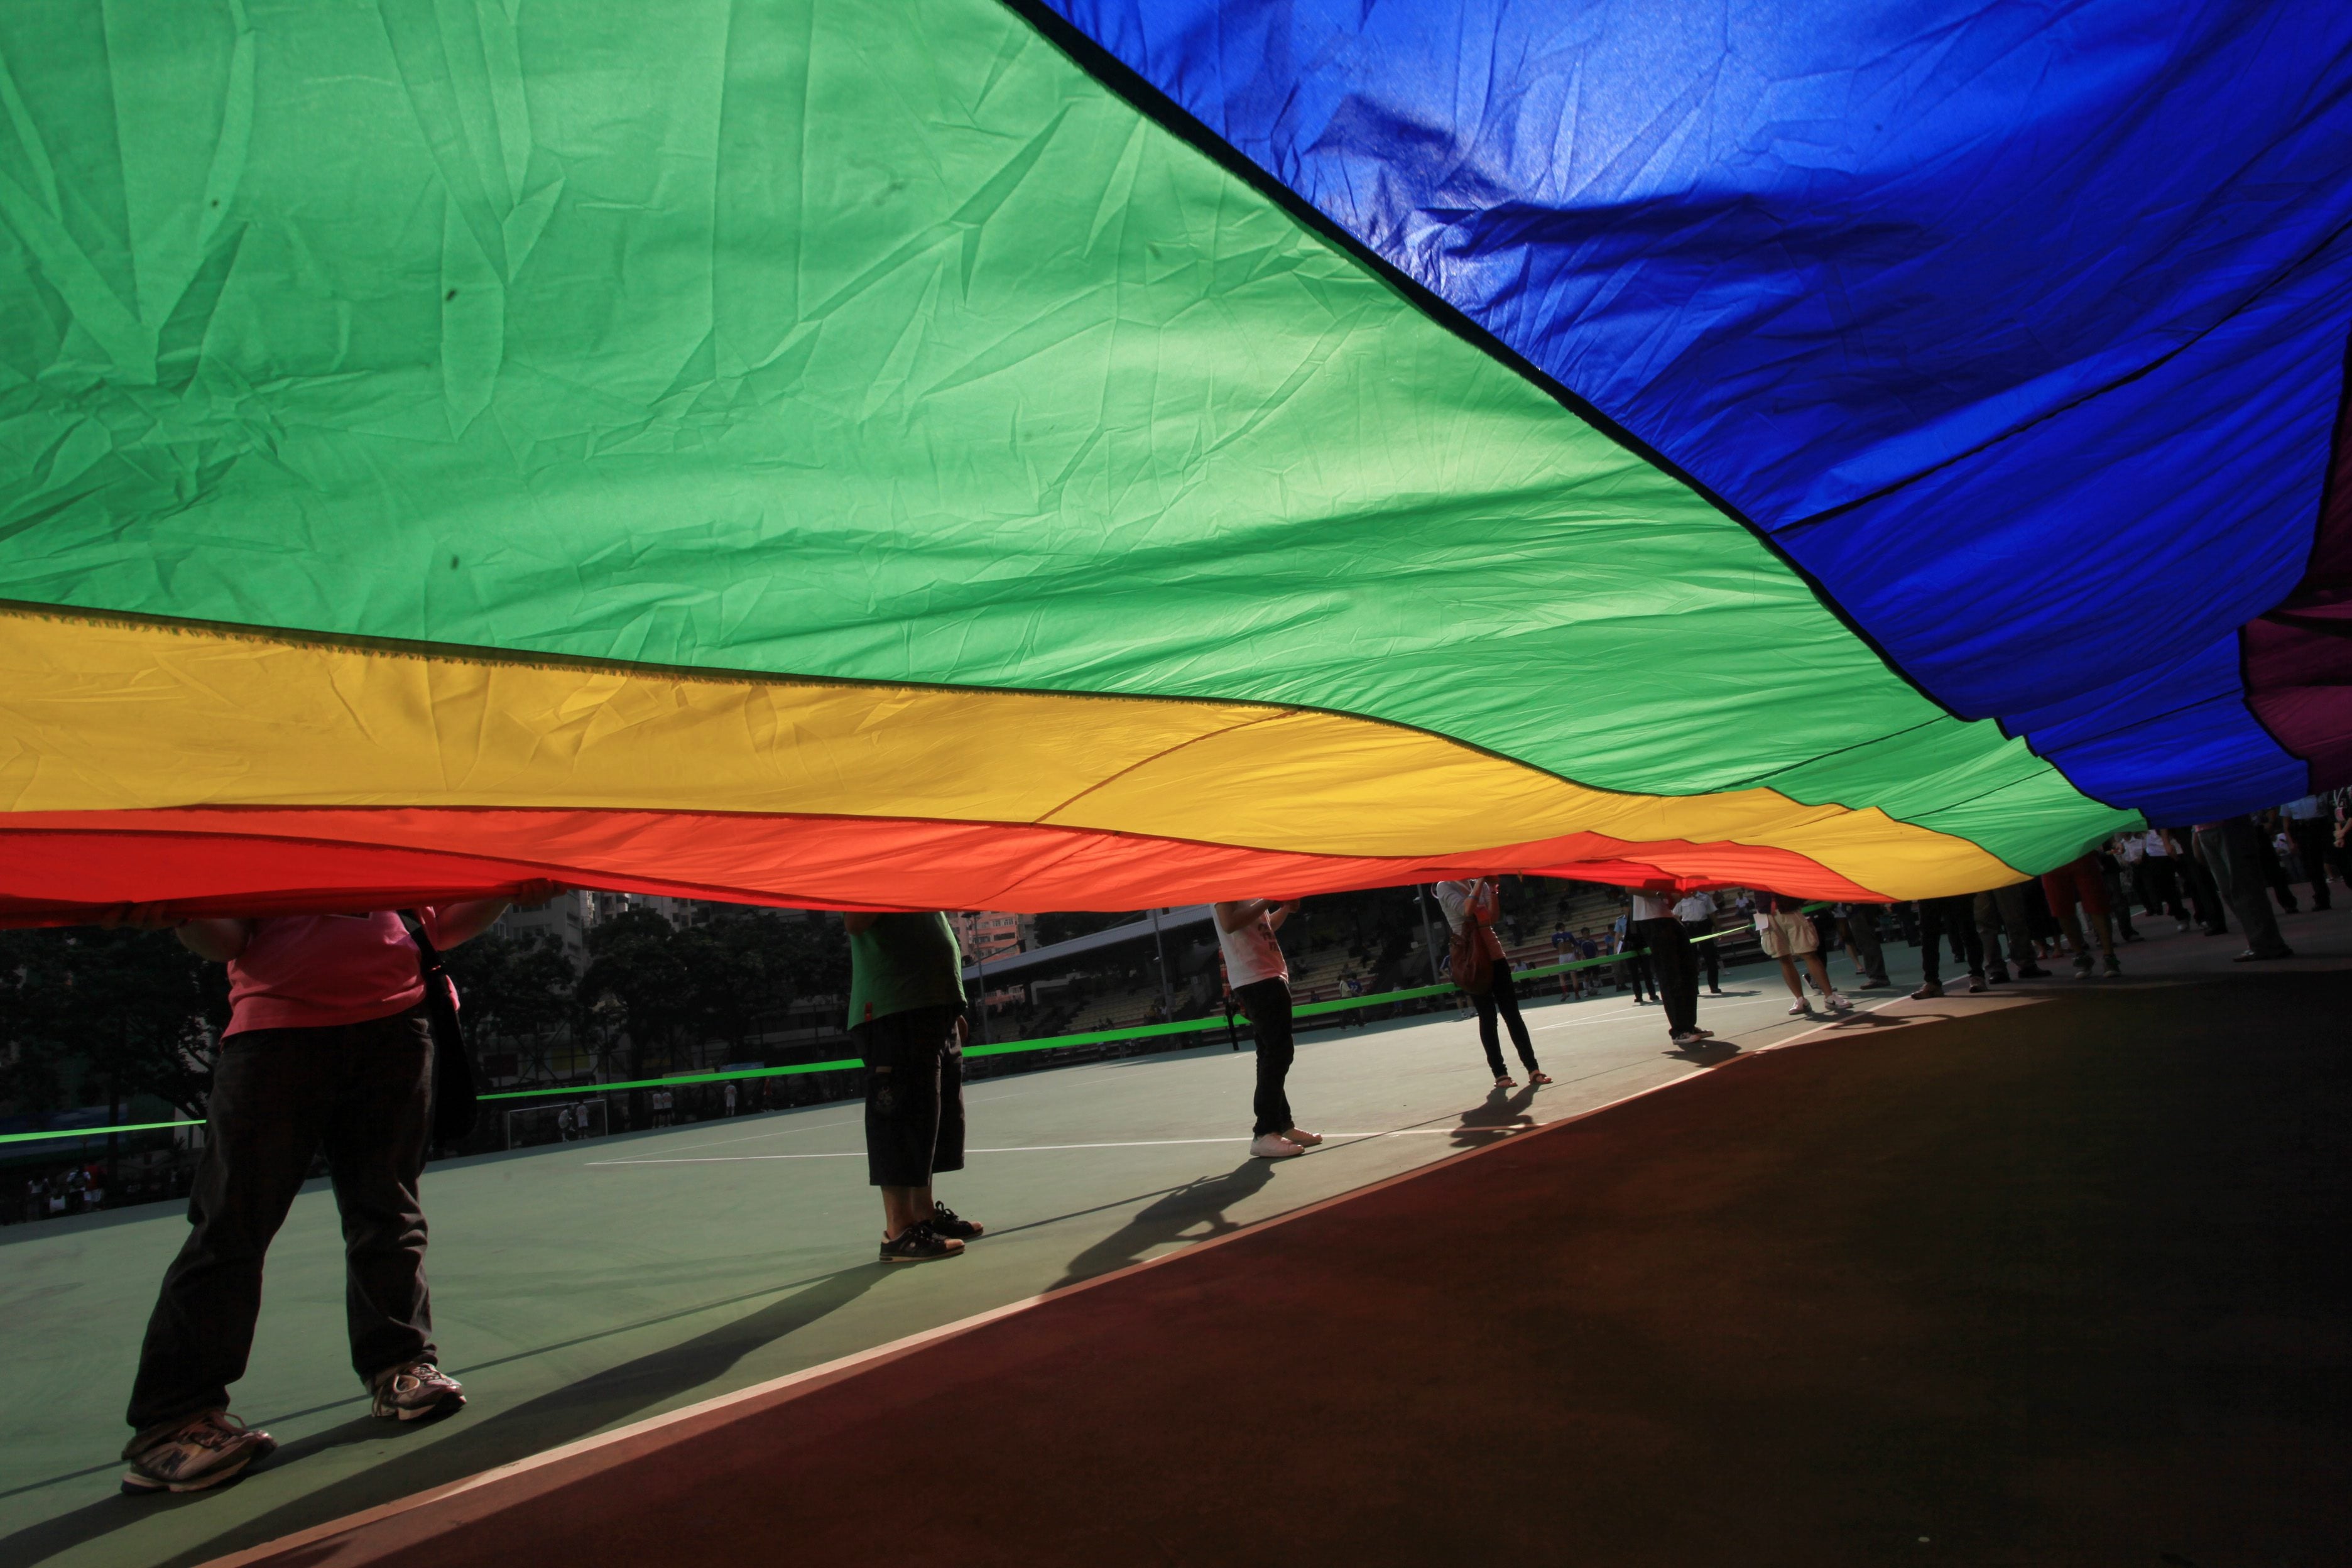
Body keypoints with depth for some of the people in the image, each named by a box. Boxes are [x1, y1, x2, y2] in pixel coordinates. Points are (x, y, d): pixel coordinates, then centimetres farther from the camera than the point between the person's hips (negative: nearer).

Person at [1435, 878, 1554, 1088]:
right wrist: (1480, 881, -17)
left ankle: (1533, 1068, 2)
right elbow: (1466, 910, -20)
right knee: (1488, 1017, -3)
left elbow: (1493, 917, -1)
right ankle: (1499, 1073, 2)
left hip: (1494, 954, 5)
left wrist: (1492, 887, -10)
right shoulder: (1445, 887, -3)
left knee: (1512, 1013, 2)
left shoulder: (1481, 884, 11)